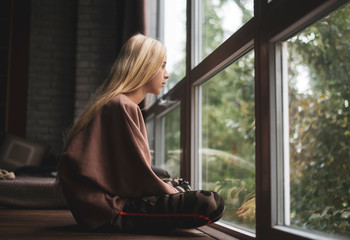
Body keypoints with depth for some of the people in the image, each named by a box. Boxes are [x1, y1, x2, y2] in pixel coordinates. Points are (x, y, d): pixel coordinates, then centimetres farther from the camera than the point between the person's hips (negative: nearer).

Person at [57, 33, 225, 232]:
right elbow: (136, 171, -18)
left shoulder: (115, 103, 17)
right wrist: (170, 192, -3)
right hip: (110, 207, -11)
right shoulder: (123, 107, -17)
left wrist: (168, 187, 11)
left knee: (181, 185, 30)